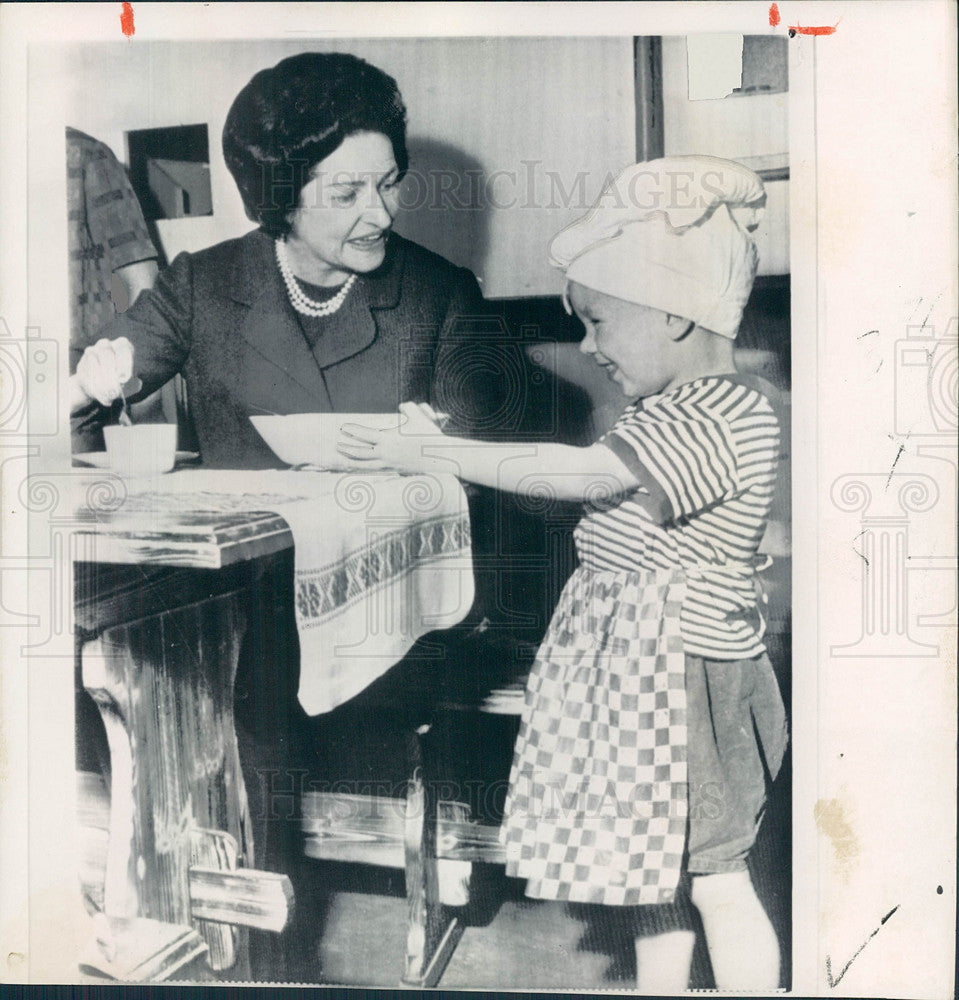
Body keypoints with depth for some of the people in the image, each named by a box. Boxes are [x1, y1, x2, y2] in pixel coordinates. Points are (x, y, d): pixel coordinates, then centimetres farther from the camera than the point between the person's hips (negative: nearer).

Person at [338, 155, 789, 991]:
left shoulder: (730, 415, -21)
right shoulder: (674, 410, 10)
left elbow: (582, 474, -27)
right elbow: (593, 489, 8)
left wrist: (440, 456, -22)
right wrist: (451, 449, 2)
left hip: (685, 670, -9)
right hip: (638, 667, 9)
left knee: (715, 879, 7)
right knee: (653, 867, 20)